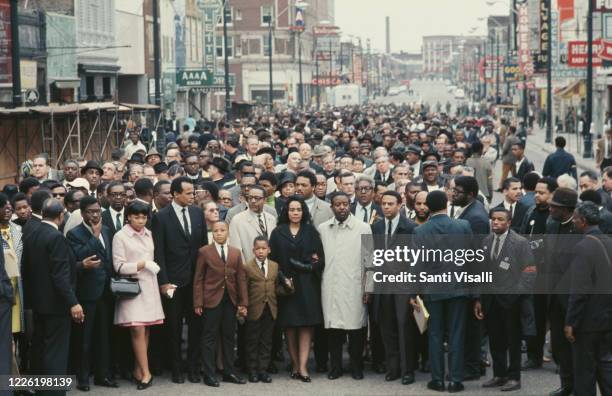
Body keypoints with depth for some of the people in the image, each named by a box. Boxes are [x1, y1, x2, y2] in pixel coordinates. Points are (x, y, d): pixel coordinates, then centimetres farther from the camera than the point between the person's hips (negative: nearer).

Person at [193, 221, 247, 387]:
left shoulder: (235, 252, 10)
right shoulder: (204, 252, 1)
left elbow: (241, 278, 8)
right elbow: (198, 279, -1)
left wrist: (243, 302, 3)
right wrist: (198, 303, -7)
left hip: (230, 300, 4)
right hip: (212, 299, -3)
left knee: (229, 336, 9)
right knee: (210, 337, -1)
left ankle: (229, 372, 16)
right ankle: (209, 374, 4)